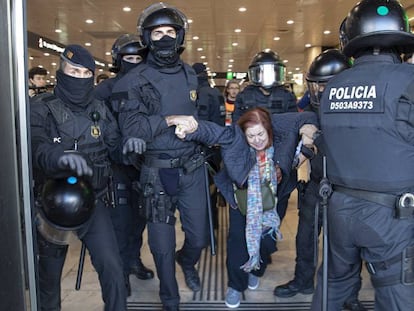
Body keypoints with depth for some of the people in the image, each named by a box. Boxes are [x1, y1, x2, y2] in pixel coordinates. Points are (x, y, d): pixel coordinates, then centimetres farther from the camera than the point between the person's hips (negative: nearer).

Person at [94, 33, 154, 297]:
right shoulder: (106, 89, -4)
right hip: (117, 162, -4)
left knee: (140, 213, 14)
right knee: (121, 217, 0)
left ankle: (134, 259, 32)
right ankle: (122, 269, 15)